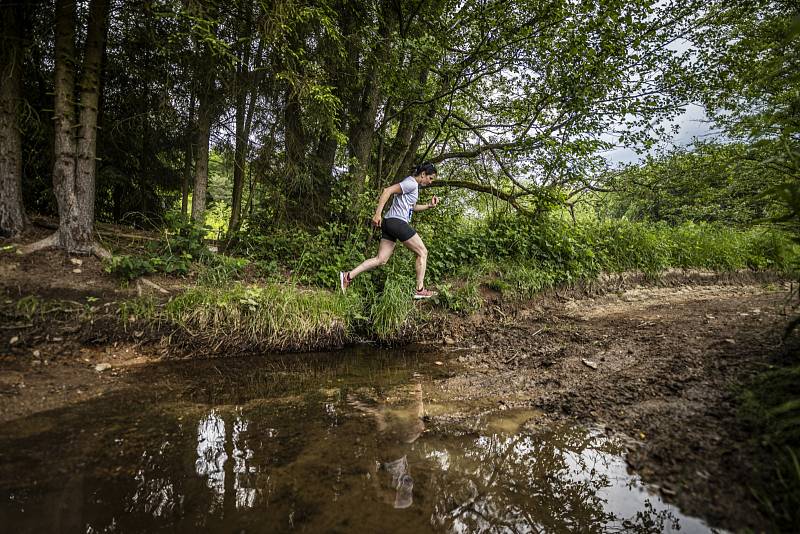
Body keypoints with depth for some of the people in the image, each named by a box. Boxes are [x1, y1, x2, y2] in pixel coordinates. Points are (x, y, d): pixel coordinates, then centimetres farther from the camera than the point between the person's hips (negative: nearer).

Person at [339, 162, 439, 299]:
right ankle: (420, 290, 3)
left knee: (381, 260, 5)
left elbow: (412, 207, 32)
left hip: (390, 223, 10)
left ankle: (348, 276, -2)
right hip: (398, 222, -10)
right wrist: (378, 213, -24)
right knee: (422, 252, 2)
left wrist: (429, 206, 18)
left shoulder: (413, 185, 22)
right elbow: (388, 191, -19)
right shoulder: (411, 183, -9)